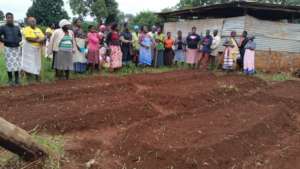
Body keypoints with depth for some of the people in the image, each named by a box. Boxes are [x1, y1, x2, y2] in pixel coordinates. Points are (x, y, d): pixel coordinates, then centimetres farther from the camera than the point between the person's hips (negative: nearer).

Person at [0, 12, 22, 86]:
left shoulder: (17, 28, 9)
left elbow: (20, 36, 20)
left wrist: (19, 40, 1)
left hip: (17, 48, 4)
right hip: (8, 48, -3)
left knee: (17, 63, 5)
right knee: (10, 64, -2)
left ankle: (17, 79, 16)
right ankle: (10, 80, 9)